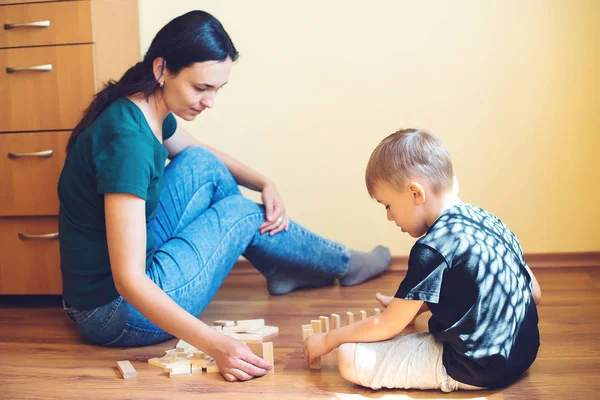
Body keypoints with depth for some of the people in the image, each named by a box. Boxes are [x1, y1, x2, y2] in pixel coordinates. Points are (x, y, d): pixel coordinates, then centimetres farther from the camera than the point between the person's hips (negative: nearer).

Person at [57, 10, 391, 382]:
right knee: (240, 212, -1)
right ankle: (343, 264, 23)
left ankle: (283, 268, 20)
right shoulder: (126, 138, -28)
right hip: (117, 313, -8)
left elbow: (202, 157, 21)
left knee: (201, 165, 2)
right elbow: (128, 281, -31)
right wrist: (215, 344, -35)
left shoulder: (152, 110, -1)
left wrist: (265, 184, 5)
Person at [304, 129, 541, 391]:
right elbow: (534, 293, 11)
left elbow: (388, 326, -13)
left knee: (349, 358, -9)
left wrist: (327, 340, 3)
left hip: (475, 368, -8)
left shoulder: (433, 249, -22)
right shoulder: (485, 219, 1)